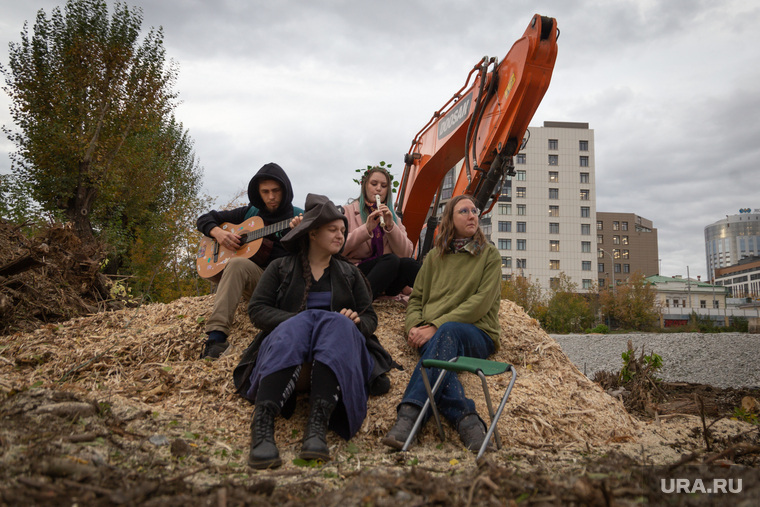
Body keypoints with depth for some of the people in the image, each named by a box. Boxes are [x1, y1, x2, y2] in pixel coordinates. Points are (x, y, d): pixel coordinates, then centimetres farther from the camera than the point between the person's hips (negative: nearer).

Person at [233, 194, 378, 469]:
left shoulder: (349, 273, 24)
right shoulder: (281, 268, 17)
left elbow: (370, 317, 16)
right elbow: (257, 310, 4)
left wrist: (356, 322, -8)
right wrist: (299, 322, -12)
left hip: (337, 356, 2)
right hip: (284, 346, -1)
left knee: (337, 324, -33)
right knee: (299, 325, -36)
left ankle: (318, 425, -49)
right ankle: (262, 425, -52)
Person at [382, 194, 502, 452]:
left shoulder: (489, 255, 10)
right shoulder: (434, 256, 21)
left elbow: (481, 302, -4)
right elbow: (416, 299, 20)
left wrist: (436, 325, -14)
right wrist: (414, 326, -5)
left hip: (477, 335, -2)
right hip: (433, 335, 2)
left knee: (447, 332, -38)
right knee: (440, 356, -36)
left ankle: (409, 412, -49)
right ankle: (467, 420, -49)